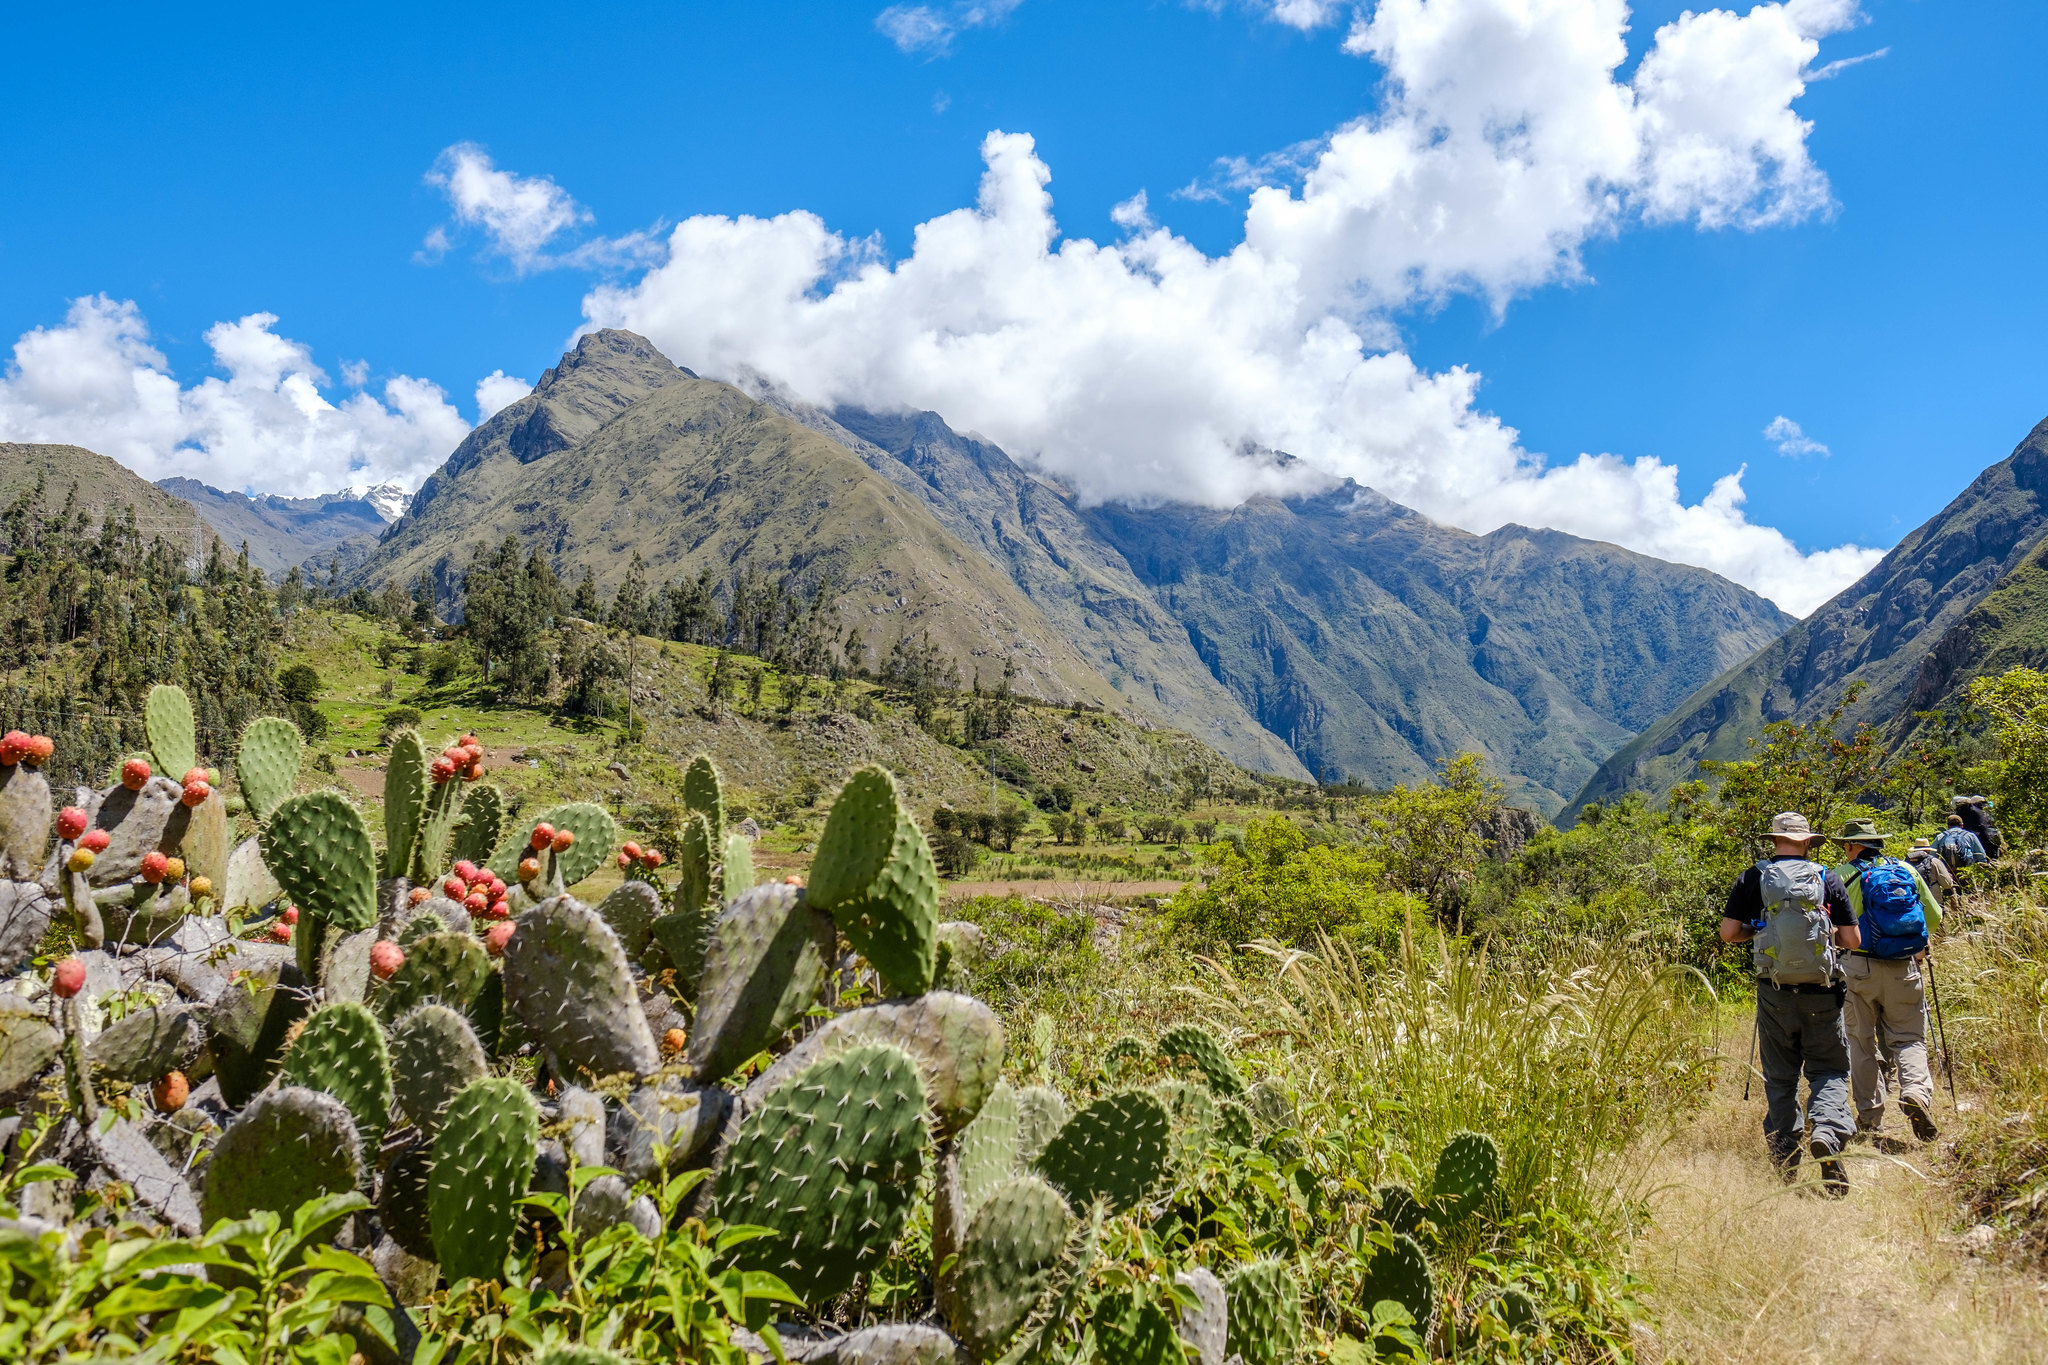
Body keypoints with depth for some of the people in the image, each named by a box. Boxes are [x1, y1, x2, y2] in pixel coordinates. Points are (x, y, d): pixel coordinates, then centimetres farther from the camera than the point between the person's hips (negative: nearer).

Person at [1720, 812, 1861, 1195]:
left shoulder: (1752, 879, -1)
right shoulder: (1827, 879, 0)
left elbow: (1728, 933, -3)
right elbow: (1852, 940, 1)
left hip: (1774, 991, 0)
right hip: (1821, 993, 0)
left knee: (1779, 1077, 10)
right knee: (1830, 1070, 10)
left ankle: (1784, 1158, 9)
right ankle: (1828, 1132, -15)